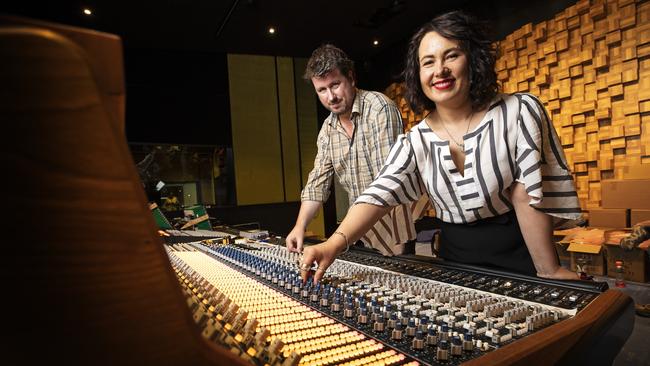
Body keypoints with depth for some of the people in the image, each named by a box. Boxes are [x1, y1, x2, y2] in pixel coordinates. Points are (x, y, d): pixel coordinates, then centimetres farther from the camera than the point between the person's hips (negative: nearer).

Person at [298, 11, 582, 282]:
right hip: (456, 261, 2)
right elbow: (378, 195, -17)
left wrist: (548, 271, -12)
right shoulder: (414, 142, -6)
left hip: (521, 257, -1)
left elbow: (529, 195, -11)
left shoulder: (519, 112, -10)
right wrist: (335, 243, -33)